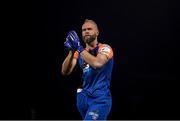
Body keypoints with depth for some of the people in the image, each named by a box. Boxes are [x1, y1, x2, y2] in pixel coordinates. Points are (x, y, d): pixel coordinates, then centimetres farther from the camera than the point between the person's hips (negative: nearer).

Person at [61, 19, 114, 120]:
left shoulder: (105, 49, -6)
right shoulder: (79, 52, 12)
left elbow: (97, 64, -28)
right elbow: (65, 71, 0)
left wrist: (79, 47, -22)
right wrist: (72, 51, -13)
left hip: (100, 99, -7)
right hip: (84, 97, 7)